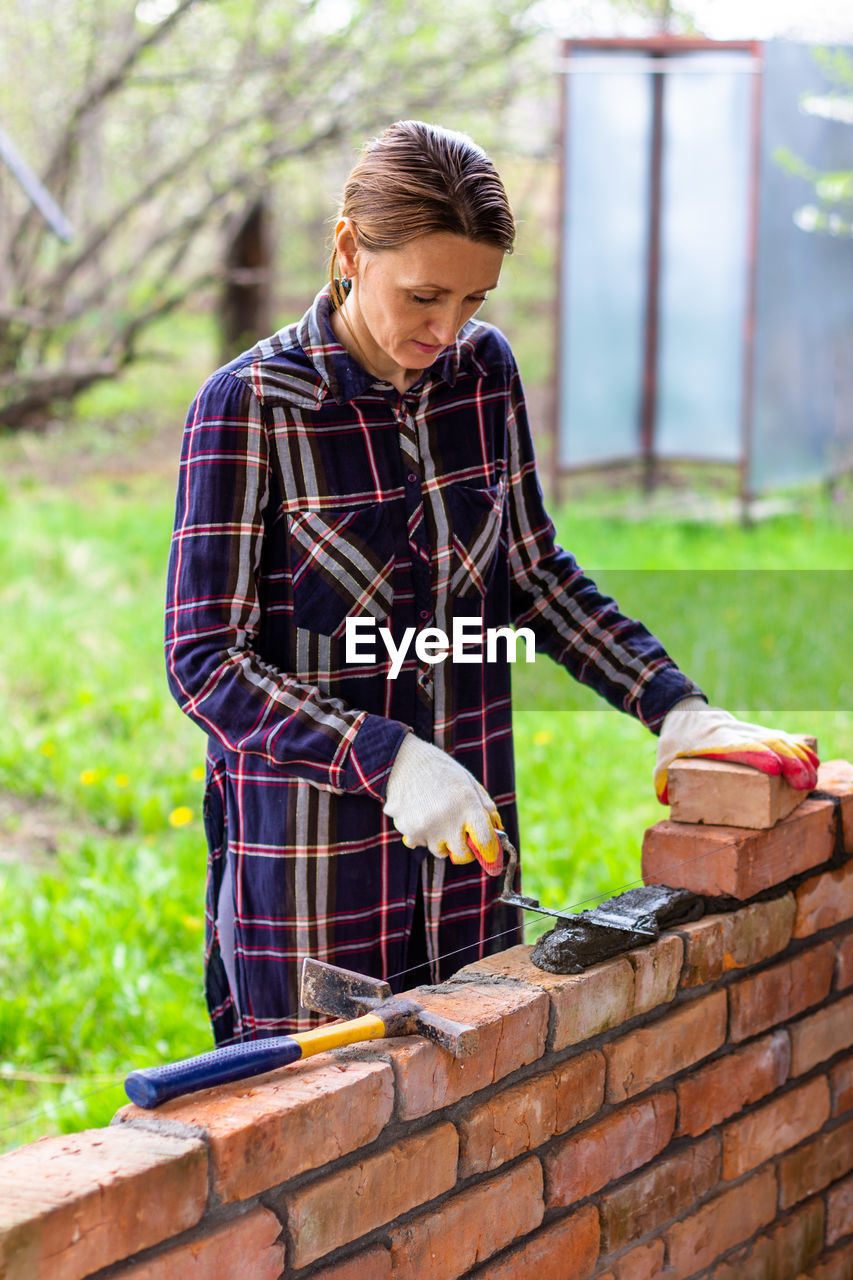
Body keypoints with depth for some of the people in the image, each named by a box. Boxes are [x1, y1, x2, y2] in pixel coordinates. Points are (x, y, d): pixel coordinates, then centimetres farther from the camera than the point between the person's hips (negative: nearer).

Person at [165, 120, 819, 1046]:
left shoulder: (485, 370, 2)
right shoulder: (248, 405, -14)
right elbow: (204, 659, -16)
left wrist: (676, 708, 1)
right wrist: (387, 762, -26)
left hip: (465, 836, 5)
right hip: (311, 842, -5)